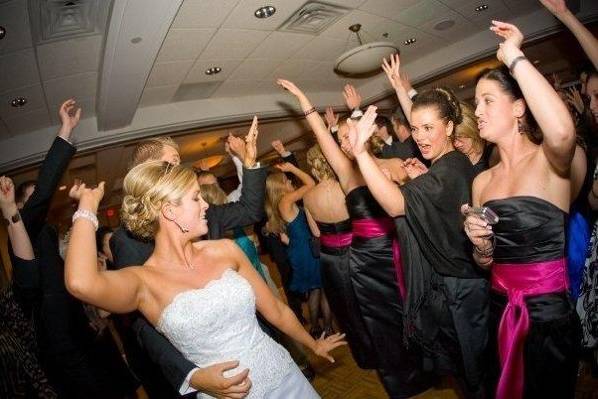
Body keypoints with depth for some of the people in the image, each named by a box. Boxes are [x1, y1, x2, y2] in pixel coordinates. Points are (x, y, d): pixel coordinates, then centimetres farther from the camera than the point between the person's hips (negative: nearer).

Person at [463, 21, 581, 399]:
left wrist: (514, 56, -27)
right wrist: (481, 245, -14)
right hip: (501, 310, 6)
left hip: (549, 313, -5)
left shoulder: (548, 160, -11)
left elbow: (562, 131, -40)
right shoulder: (482, 180, 3)